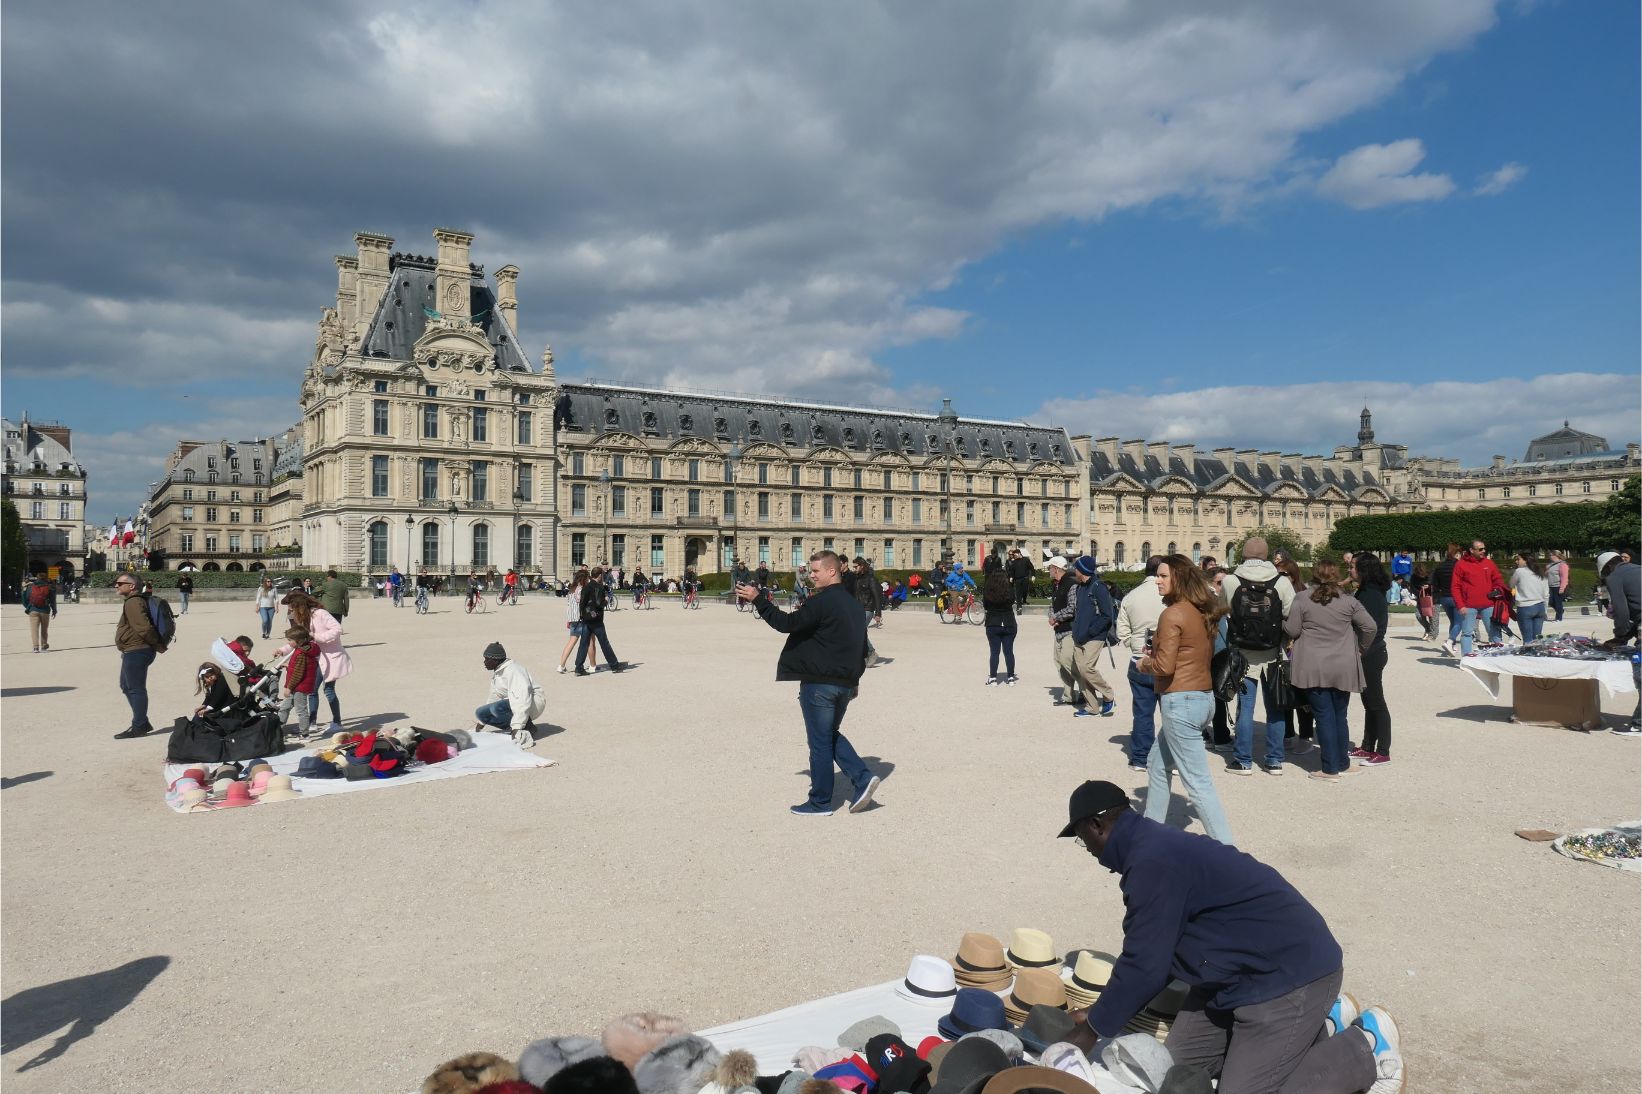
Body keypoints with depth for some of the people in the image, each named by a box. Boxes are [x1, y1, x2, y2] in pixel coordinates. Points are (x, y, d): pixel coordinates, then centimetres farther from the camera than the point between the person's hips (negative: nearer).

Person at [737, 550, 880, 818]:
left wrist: (758, 600, -15)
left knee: (820, 742, 2)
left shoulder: (822, 602, -16)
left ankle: (820, 802, 12)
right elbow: (862, 647, 18)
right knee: (831, 735, 22)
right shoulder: (855, 604, 12)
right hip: (846, 683, 8)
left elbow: (787, 623, -20)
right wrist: (854, 678, 25)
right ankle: (862, 778, 7)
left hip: (819, 682, -8)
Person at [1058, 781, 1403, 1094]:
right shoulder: (1154, 845, 6)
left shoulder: (1152, 860, -26)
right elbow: (1155, 957, 13)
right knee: (1178, 1065, 9)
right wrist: (1100, 1015, 14)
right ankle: (1313, 1022, 18)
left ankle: (1367, 1046, 8)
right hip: (1245, 968, 10)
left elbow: (1144, 965, -22)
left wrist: (1093, 1030, -8)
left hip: (1291, 972, -10)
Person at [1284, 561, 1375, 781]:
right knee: (1339, 715, 15)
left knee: (1324, 716, 1)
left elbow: (1291, 630, -6)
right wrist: (1360, 650, 16)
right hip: (1343, 668, 3)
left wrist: (1282, 622, 15)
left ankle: (1330, 769, 2)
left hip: (1314, 669, -3)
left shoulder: (1302, 600, -6)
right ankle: (1343, 764, 23)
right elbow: (1369, 627, 1)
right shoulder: (1349, 601, 2)